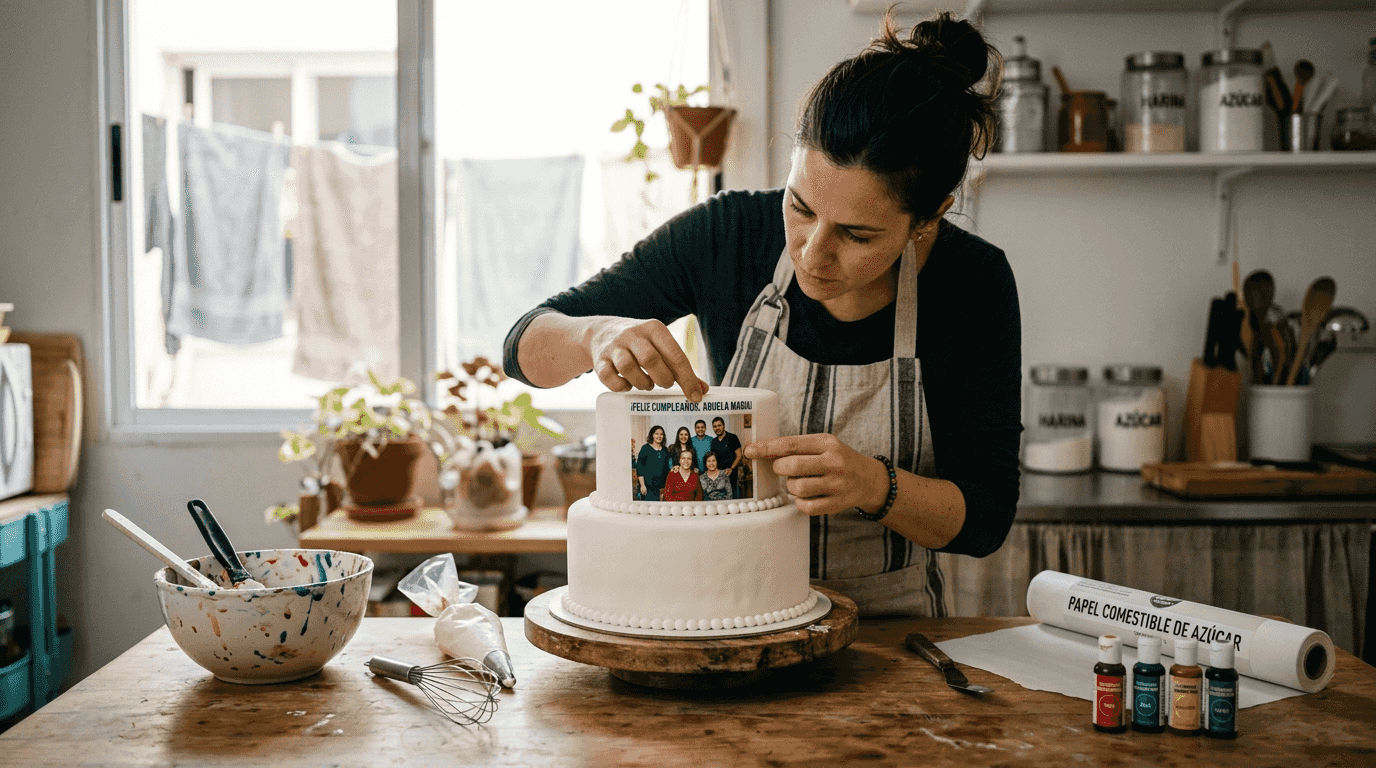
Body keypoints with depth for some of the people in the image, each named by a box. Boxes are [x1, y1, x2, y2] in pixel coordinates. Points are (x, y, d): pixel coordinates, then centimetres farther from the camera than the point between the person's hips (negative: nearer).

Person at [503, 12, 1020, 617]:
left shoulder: (973, 283, -14)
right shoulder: (726, 234, -13)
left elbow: (986, 518, -10)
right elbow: (526, 344, -7)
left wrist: (874, 487, -30)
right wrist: (596, 335, -30)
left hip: (888, 626, 1)